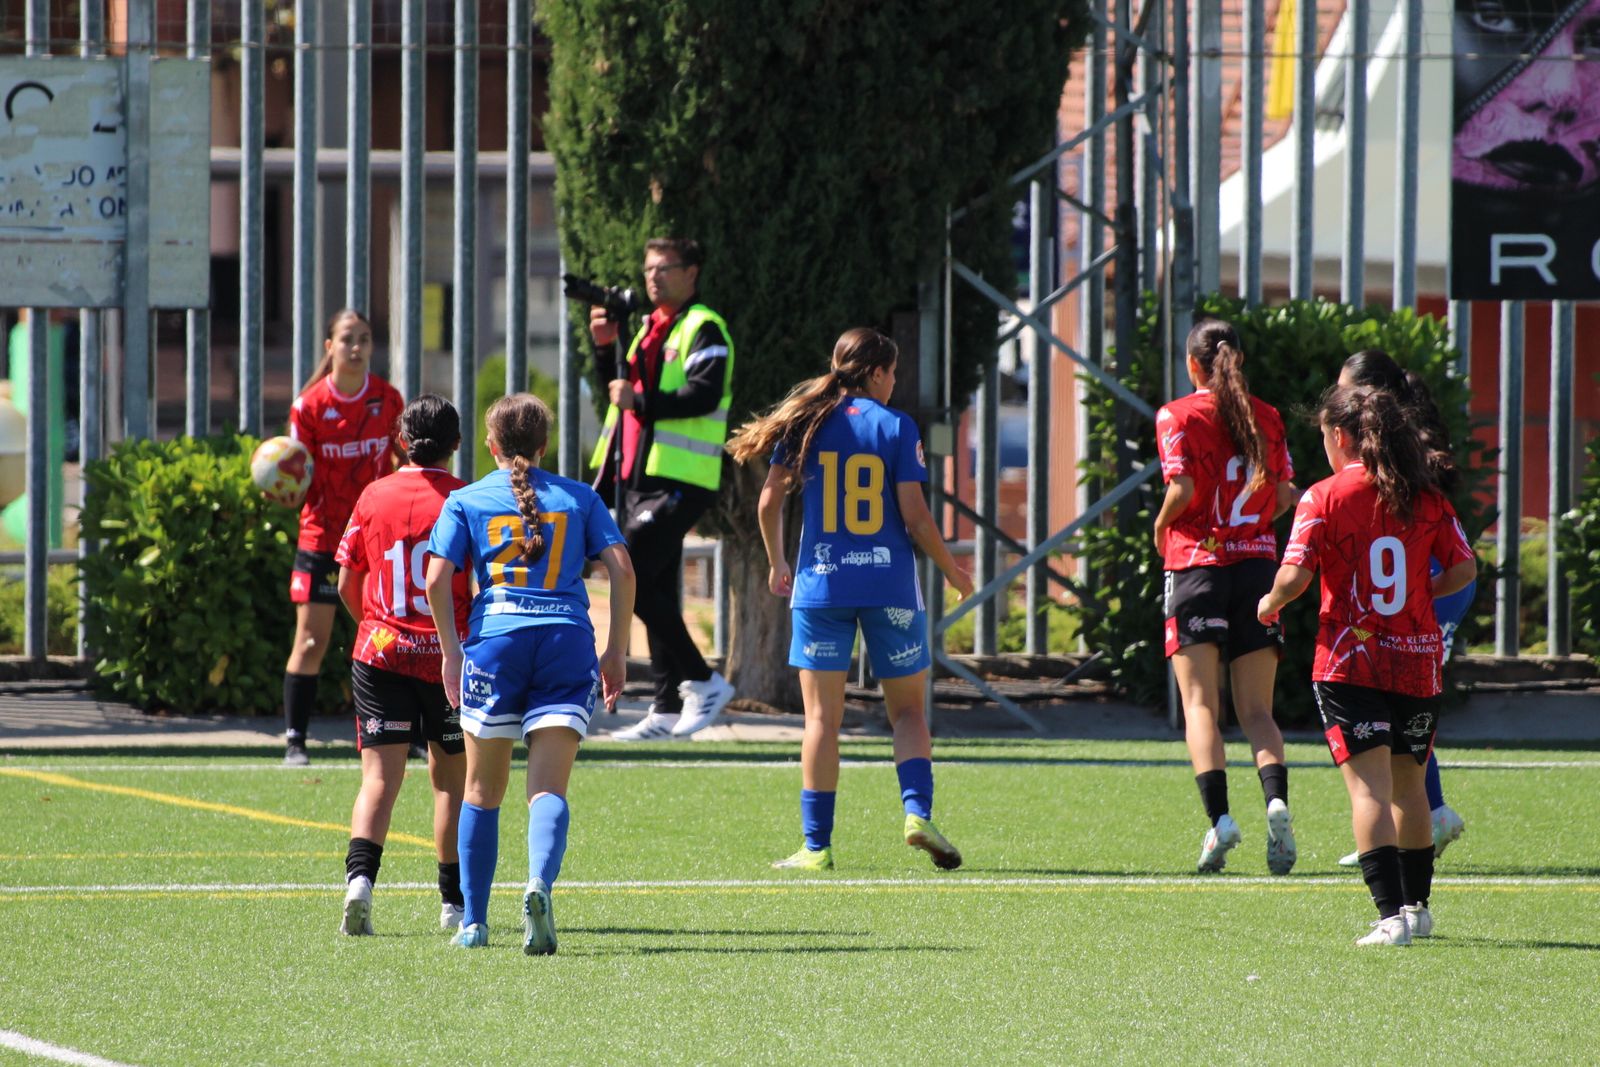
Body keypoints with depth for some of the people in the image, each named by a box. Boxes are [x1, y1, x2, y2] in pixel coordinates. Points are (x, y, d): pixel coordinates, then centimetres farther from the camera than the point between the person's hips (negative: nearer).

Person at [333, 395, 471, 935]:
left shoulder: (374, 496, 4)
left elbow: (347, 585, 9)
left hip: (380, 651, 1)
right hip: (448, 654, -1)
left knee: (380, 776, -3)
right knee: (452, 778, 13)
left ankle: (360, 876, -26)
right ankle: (454, 901, 18)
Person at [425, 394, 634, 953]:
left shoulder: (467, 500, 9)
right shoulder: (579, 498, 13)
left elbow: (437, 578, -1)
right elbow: (621, 569, 4)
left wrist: (451, 650, 9)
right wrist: (616, 651, 10)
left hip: (496, 638, 0)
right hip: (567, 640, 0)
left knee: (483, 791, 12)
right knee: (549, 788, -6)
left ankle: (473, 922, 17)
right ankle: (540, 884, -34)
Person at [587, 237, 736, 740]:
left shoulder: (703, 330, -8)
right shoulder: (650, 328, 20)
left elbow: (705, 395, -21)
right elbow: (618, 391, 23)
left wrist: (640, 402, -26)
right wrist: (605, 347, 8)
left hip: (678, 482, -9)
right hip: (641, 476, 9)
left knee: (629, 578, -17)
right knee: (657, 592, 9)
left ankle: (702, 681, -10)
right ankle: (668, 710, 12)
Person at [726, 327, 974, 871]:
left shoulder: (806, 423, 4)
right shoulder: (897, 428, -3)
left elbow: (769, 501, 4)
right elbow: (915, 516, -6)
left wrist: (777, 563, 21)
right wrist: (953, 572, 9)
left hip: (821, 583, 2)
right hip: (889, 583, -1)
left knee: (822, 715, 4)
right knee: (907, 708, 11)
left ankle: (816, 844, 2)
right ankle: (917, 811, -10)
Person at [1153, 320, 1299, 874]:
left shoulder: (1178, 415, -3)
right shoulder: (1266, 418, 8)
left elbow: (1182, 489, -13)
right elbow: (1285, 496, 7)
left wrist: (1161, 526, 5)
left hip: (1197, 564, -3)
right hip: (1258, 565, 3)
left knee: (1201, 704, -2)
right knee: (1256, 709, 5)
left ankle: (1219, 816, -18)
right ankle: (1276, 800, -19)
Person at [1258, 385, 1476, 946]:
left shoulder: (1325, 497, -7)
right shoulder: (1427, 498, 4)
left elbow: (1295, 576, -13)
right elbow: (1464, 568, 6)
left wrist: (1270, 604, 7)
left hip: (1349, 662, -4)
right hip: (1418, 659, 4)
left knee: (1369, 785, -8)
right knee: (1408, 780, 20)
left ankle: (1392, 913, -20)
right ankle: (1417, 905, 30)